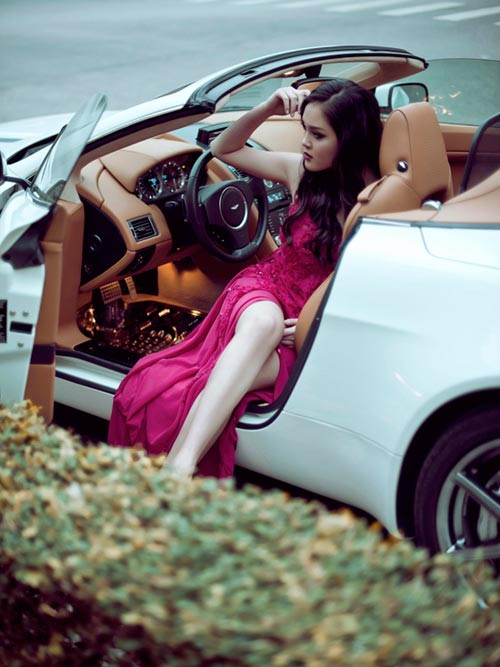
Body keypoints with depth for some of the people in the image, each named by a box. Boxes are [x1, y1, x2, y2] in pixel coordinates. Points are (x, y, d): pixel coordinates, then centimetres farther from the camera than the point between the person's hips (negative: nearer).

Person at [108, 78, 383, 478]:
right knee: (264, 321, -40)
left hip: (305, 329, -1)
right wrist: (267, 110, 5)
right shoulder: (300, 171, 6)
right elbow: (225, 149, 22)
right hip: (264, 291, 2)